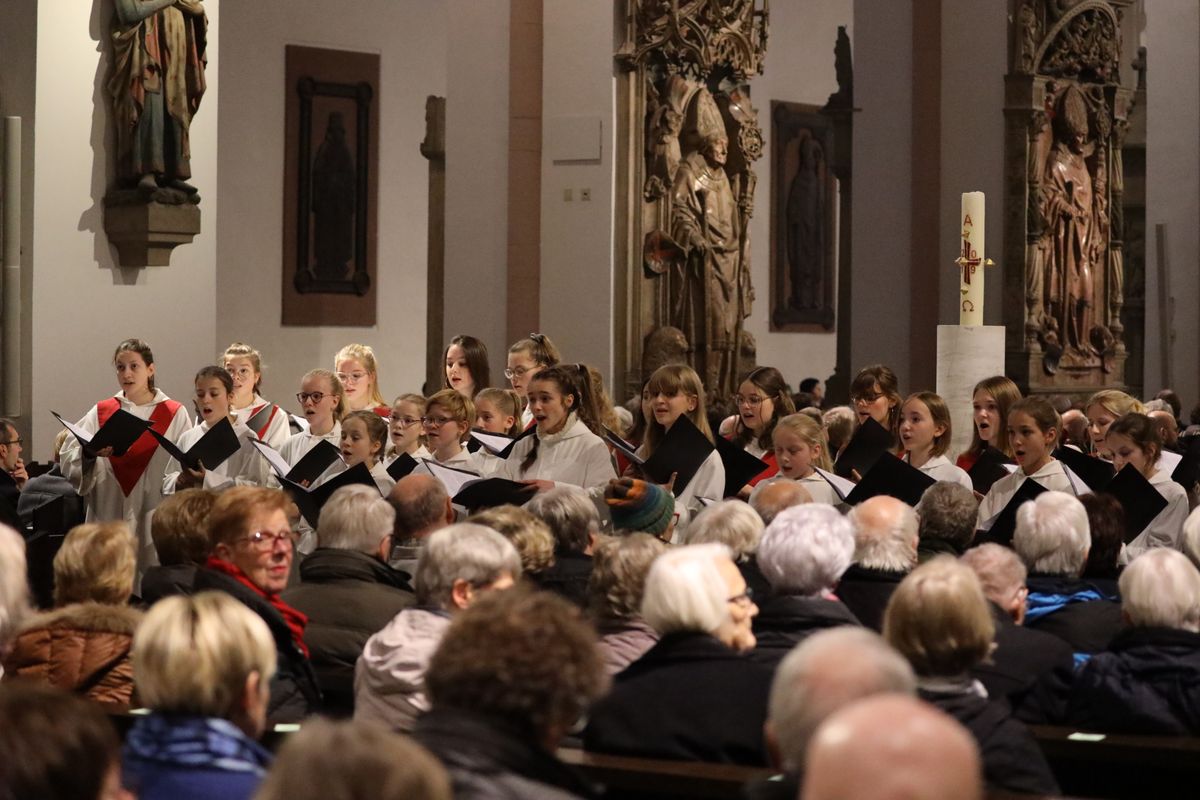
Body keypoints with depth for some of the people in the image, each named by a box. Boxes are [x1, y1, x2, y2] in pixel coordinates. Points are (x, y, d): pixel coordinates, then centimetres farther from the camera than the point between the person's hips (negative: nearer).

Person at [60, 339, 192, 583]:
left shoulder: (175, 415, 5)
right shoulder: (100, 413, 9)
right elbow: (68, 460, 1)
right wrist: (90, 453, -19)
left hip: (154, 524, -1)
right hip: (108, 519, 1)